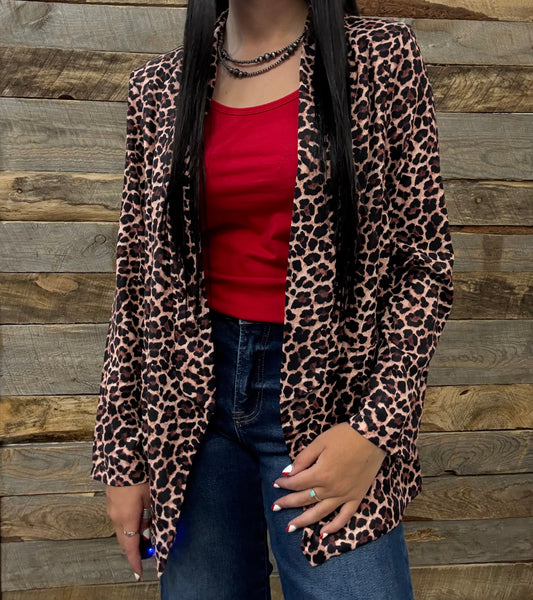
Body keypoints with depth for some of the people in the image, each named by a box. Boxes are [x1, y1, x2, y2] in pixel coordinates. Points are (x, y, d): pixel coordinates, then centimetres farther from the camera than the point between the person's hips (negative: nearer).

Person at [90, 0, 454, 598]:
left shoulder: (382, 57, -1)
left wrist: (377, 428, -13)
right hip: (194, 393, 3)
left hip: (324, 393, -2)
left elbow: (425, 263, -3)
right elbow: (136, 279, 6)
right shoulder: (159, 86, 6)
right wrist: (122, 455, 5)